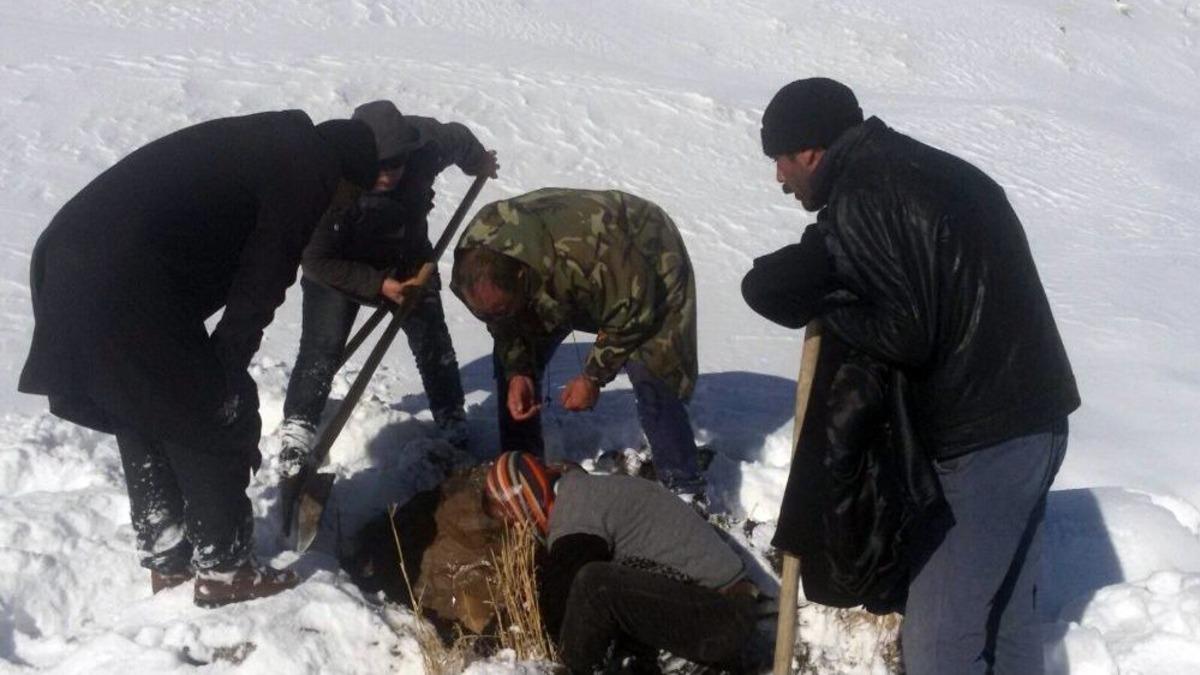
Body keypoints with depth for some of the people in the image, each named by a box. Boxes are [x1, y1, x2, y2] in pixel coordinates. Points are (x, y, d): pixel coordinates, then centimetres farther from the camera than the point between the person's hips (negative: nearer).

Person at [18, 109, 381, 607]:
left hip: (69, 256, 9)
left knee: (141, 421, 22)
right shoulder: (304, 173, -3)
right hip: (127, 287, -9)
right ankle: (224, 570, 20)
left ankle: (165, 559, 35)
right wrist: (223, 382, 1)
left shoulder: (271, 144, 23)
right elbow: (257, 290, -6)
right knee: (214, 421, 7)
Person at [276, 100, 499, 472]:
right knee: (322, 348, -13)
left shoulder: (428, 143, -29)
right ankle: (297, 429, 4)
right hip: (338, 267, -3)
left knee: (432, 341, 4)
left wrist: (480, 163, 18)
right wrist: (377, 285, -30)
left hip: (408, 256, 3)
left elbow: (460, 139, -3)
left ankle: (453, 424, 22)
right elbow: (318, 261, -26)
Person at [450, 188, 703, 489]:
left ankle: (681, 487, -9)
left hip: (647, 261, -6)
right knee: (510, 361, -1)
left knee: (650, 375, -22)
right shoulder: (476, 262, -26)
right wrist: (517, 372, -20)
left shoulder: (583, 255, -46)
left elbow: (632, 312, -29)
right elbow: (504, 324, -6)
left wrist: (594, 376, -22)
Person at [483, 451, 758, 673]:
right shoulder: (588, 491, 16)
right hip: (730, 606, 10)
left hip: (719, 618, -10)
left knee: (594, 584, -25)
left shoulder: (574, 512, -14)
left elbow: (558, 604, -10)